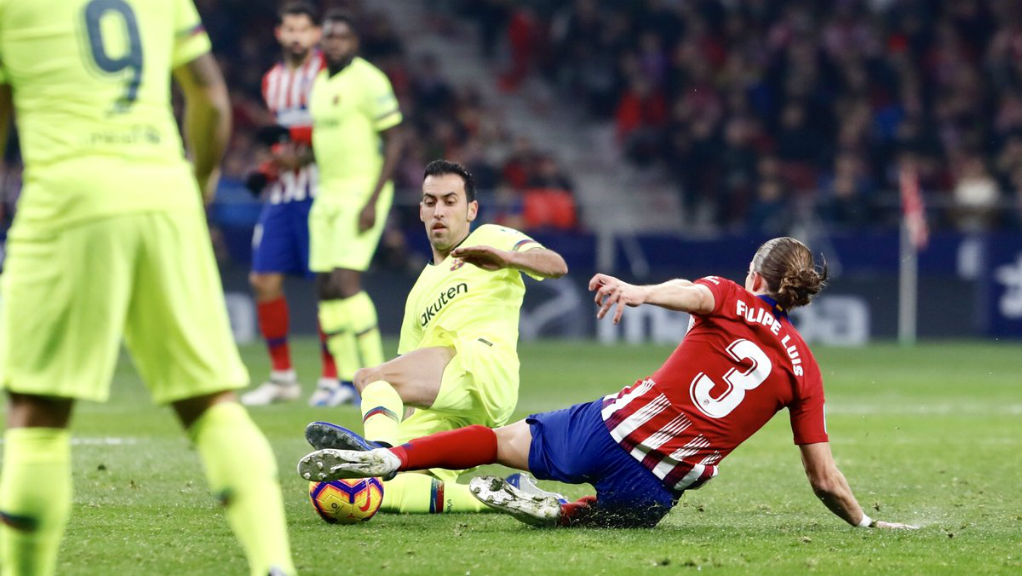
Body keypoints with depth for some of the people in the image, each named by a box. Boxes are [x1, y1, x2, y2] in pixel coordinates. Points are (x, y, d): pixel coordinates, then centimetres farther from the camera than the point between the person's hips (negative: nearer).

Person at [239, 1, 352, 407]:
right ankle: (282, 377, 13)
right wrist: (268, 171, 10)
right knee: (265, 281, 3)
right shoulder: (272, 80, 17)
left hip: (320, 193, -7)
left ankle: (332, 378, 2)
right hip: (282, 193, 7)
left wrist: (299, 147, -19)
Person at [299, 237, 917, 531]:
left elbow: (688, 291, -22)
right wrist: (866, 522, 22)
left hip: (612, 430, -1)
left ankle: (389, 457, -2)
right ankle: (555, 511, 2)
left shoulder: (729, 300, 5)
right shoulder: (804, 367, 8)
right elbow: (826, 480, 7)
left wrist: (639, 291, -42)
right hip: (657, 489, 1)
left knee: (506, 439, 15)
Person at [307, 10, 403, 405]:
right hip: (327, 192, 8)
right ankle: (346, 378, 11)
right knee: (326, 288, 4)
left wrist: (373, 200, -18)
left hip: (362, 191, -8)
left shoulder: (368, 82, -11)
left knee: (345, 282, -17)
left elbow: (394, 141, -13)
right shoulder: (320, 83, 14)